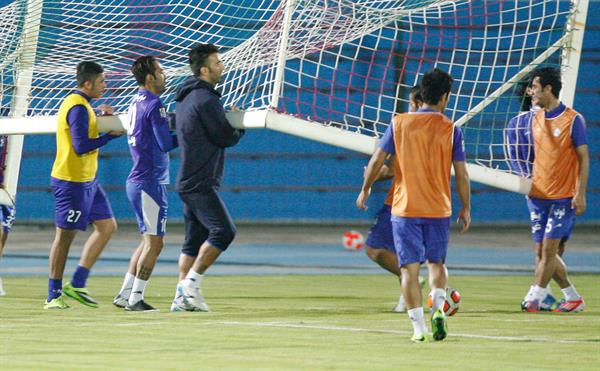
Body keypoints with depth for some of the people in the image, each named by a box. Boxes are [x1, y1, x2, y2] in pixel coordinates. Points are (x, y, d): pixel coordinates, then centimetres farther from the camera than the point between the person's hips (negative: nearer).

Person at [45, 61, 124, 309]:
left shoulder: (81, 104, 14)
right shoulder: (78, 108, -18)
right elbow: (81, 146, -24)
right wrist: (111, 135, -16)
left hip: (87, 180, 10)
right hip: (72, 181, -10)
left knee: (107, 226, 9)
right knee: (65, 236, -4)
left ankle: (77, 284, 11)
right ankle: (54, 295, 3)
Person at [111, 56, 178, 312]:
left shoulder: (136, 103, 14)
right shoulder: (154, 105, -14)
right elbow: (166, 144, -17)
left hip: (137, 181, 9)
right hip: (150, 182, -9)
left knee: (148, 241, 16)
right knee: (154, 243, -5)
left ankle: (125, 294, 17)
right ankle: (135, 298, -4)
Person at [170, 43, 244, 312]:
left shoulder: (186, 97, 16)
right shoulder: (206, 99, -15)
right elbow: (226, 138, -13)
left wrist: (227, 118, 14)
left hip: (188, 180, 10)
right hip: (201, 182, -10)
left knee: (195, 239, 10)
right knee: (223, 230, -13)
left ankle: (182, 298, 9)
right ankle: (191, 283, -13)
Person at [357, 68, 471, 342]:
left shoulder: (399, 123, -2)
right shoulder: (451, 130, -3)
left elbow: (377, 160, 0)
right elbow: (461, 174, -1)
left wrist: (365, 190, 15)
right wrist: (466, 208, 11)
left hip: (405, 209, -1)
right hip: (439, 209, 1)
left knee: (410, 268, 2)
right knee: (436, 263, 18)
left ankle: (418, 328, -3)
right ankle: (438, 309, -5)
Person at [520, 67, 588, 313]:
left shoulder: (573, 119, -8)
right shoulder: (536, 119, 10)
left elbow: (584, 159, -8)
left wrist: (580, 194, -13)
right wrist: (530, 184, 14)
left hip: (563, 197, -6)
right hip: (538, 195, 7)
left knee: (549, 248, -9)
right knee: (543, 251, 5)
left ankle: (534, 298, -4)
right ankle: (573, 297, 16)